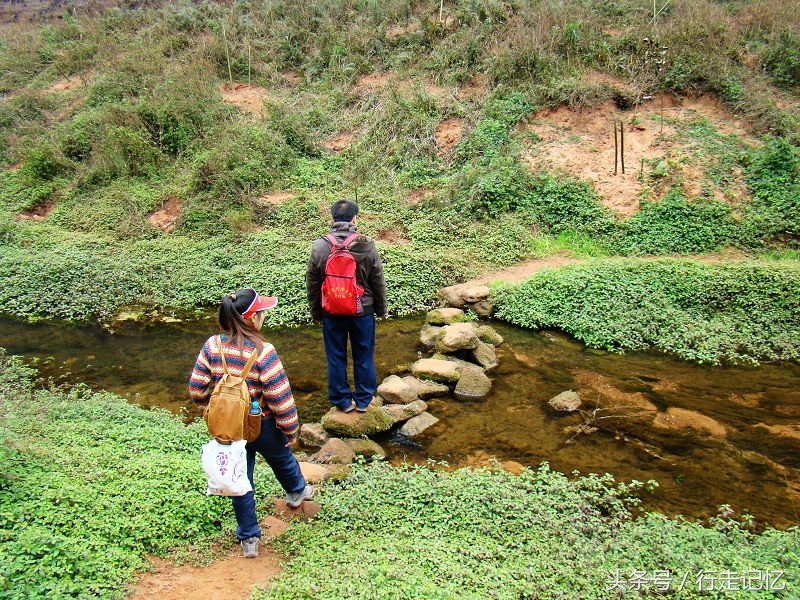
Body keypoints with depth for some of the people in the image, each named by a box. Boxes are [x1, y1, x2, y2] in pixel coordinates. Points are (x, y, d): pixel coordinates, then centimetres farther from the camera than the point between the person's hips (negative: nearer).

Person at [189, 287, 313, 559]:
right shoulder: (263, 351, -26)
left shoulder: (212, 346, -12)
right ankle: (297, 492, 58)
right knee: (282, 459, 29)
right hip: (262, 426, -3)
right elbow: (280, 397, -23)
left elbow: (197, 389, -5)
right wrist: (291, 429, -8)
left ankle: (248, 539, 30)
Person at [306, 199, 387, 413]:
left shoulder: (319, 247, -9)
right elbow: (378, 283, -3)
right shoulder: (367, 247, -12)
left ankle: (343, 400, 23)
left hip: (331, 313, 1)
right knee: (364, 357, 14)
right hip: (363, 311, 0)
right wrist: (381, 309, 11)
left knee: (336, 359, 13)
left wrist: (316, 313, 12)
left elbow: (312, 285, 0)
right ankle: (363, 399, 25)